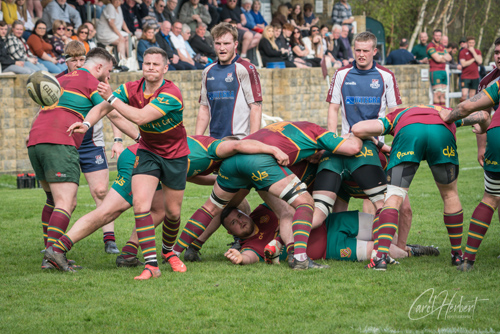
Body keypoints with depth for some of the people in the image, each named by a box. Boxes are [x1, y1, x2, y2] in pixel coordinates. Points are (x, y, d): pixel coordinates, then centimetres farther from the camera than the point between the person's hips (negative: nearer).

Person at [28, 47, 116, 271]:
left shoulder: (61, 80, 28)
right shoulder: (91, 83, 5)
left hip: (35, 141, 8)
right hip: (60, 144, -8)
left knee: (54, 200, 20)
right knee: (66, 204, -12)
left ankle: (50, 252, 18)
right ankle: (51, 254, -26)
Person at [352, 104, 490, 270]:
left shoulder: (395, 116, 39)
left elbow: (358, 129, 24)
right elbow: (483, 116, 50)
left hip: (407, 131, -1)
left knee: (393, 199, 5)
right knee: (450, 195, 23)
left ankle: (381, 257, -11)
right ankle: (458, 255, 30)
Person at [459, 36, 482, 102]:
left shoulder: (477, 52, 10)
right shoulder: (463, 52, 0)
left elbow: (480, 62, -7)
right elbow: (463, 64, -11)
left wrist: (473, 52, -9)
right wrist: (473, 59, -6)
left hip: (475, 77, 4)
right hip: (465, 77, -4)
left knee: (472, 95, 6)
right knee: (464, 94, -16)